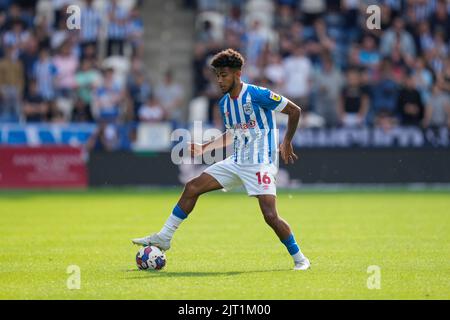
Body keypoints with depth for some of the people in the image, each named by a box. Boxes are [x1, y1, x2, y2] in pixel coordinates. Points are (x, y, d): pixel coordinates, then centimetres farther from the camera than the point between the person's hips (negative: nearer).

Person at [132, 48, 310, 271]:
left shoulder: (257, 95, -15)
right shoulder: (224, 103, 9)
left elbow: (295, 111, -9)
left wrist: (287, 142, -11)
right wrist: (204, 148, 15)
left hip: (261, 163, -8)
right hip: (237, 161, 8)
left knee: (270, 215, -18)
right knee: (192, 187, 2)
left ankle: (299, 258, 0)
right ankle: (164, 238, 9)